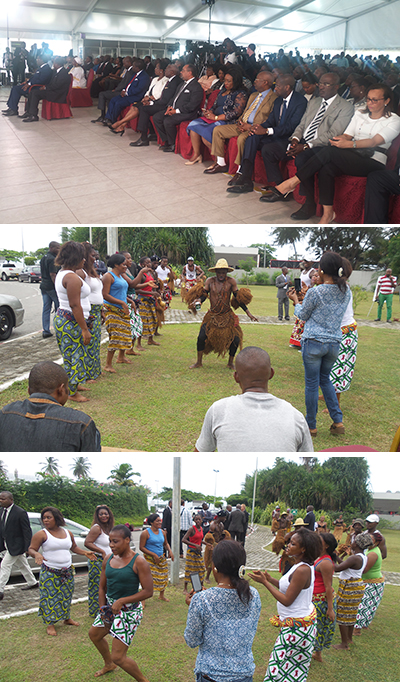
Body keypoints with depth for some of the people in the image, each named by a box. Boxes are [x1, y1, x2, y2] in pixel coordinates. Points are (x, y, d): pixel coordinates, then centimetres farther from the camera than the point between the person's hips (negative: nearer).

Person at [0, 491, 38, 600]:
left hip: (15, 545, -8)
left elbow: (27, 531, -16)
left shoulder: (20, 513, -20)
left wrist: (27, 548, -16)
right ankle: (32, 582, 36)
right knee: (22, 565, 20)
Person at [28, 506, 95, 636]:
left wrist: (85, 553, 3)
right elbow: (31, 549, -9)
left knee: (66, 596, 14)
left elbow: (74, 547, 18)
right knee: (50, 597, -1)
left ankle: (67, 618, 31)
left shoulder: (68, 533, 5)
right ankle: (50, 623, 13)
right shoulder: (41, 534, -10)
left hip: (67, 572, 5)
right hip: (49, 573, -5)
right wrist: (36, 554, -31)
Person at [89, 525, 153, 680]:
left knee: (118, 657, -9)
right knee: (94, 634, 28)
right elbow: (102, 588, 8)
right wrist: (103, 609, -2)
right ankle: (109, 665, 55)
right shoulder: (108, 559, -2)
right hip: (110, 607, 8)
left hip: (129, 610, -8)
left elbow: (148, 591, -22)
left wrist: (121, 601, -23)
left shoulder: (138, 562, -21)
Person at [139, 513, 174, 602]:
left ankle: (162, 595, 34)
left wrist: (170, 551, 2)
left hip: (162, 558, 6)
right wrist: (153, 555, -17)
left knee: (163, 577, 14)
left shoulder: (162, 532, 6)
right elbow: (141, 547, -14)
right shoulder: (145, 533, -14)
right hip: (150, 559, -6)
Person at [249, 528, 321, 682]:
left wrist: (265, 582, -19)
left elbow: (287, 600, -23)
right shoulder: (301, 565, 5)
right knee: (296, 667, 20)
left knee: (282, 668, 0)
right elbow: (290, 588, 10)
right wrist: (270, 579, 2)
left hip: (297, 626, -10)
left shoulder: (302, 570, -26)